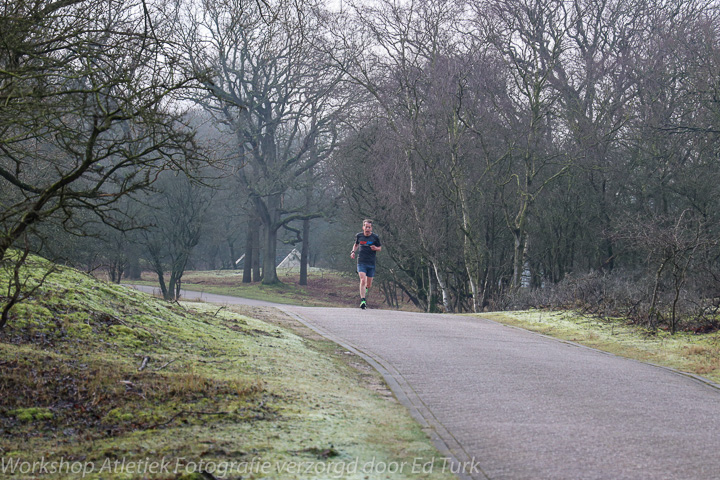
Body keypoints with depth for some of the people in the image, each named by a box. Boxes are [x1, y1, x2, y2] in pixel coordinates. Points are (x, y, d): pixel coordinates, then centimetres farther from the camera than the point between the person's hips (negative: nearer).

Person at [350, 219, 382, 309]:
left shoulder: (375, 237, -2)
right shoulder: (359, 236, 3)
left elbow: (380, 247, 10)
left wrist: (376, 248, -13)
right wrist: (353, 251, 6)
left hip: (371, 264, 1)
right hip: (361, 262, -1)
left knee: (369, 284, 8)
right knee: (363, 280, -20)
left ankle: (365, 292, 45)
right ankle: (362, 301, -21)